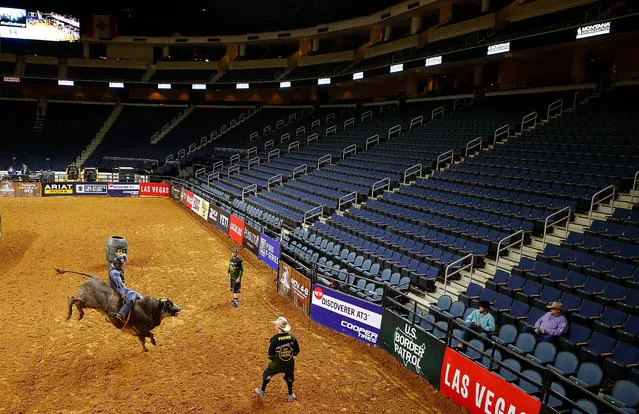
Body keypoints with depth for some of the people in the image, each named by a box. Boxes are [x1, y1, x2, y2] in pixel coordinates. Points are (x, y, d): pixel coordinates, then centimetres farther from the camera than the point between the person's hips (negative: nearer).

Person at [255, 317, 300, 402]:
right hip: (289, 364, 2)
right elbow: (296, 351, -3)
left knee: (266, 374, 26)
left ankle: (262, 391, 44)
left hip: (277, 365, -2)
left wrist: (272, 358, 5)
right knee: (289, 377, 31)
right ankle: (290, 396, 39)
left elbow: (270, 355, -17)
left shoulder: (274, 339, -23)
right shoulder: (292, 337, -14)